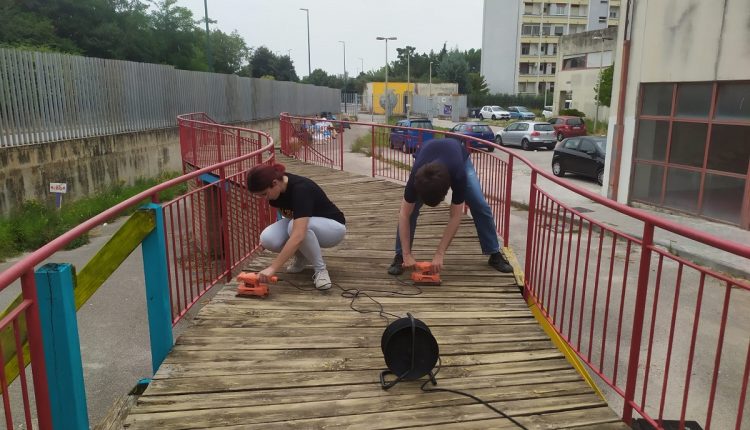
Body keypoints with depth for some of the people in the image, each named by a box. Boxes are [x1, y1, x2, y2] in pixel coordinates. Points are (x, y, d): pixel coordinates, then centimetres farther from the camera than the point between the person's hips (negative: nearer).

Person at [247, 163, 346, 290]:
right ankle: (302, 256, 5)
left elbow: (298, 236, -47)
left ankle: (320, 269, -18)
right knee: (268, 238, -22)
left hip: (333, 227, -6)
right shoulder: (278, 188, -14)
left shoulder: (300, 189, -35)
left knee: (294, 227, -39)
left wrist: (272, 268, -49)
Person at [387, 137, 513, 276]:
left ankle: (495, 254, 6)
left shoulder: (458, 175, -45)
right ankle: (399, 256, -4)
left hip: (460, 157, 0)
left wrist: (439, 254, -37)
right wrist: (406, 255, -36)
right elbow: (404, 214, -33)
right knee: (411, 209, -18)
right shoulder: (416, 176, -41)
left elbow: (455, 216, -35)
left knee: (480, 206, -11)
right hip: (427, 158, 1)